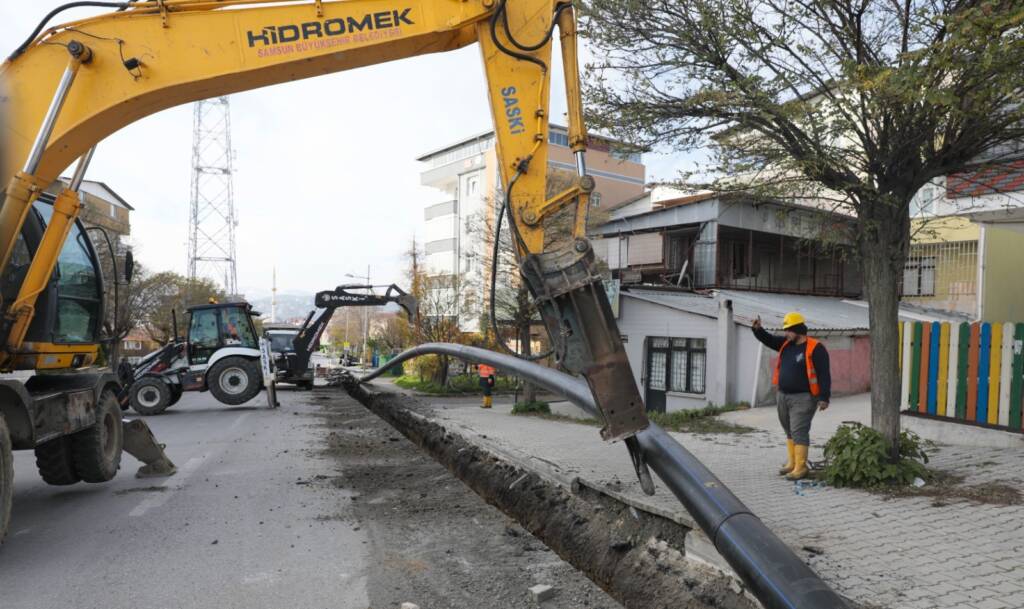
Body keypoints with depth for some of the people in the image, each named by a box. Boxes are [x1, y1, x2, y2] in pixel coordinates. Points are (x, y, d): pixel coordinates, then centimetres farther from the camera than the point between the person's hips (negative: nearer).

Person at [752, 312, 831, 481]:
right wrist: (757, 329, -4)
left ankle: (800, 468, -4)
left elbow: (824, 375, -14)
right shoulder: (786, 344, 10)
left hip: (803, 398, -8)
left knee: (799, 432, -9)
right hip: (784, 396, 8)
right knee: (790, 431, 14)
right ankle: (792, 463, 24)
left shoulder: (815, 348, -12)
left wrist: (824, 397, -19)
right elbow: (768, 340, 16)